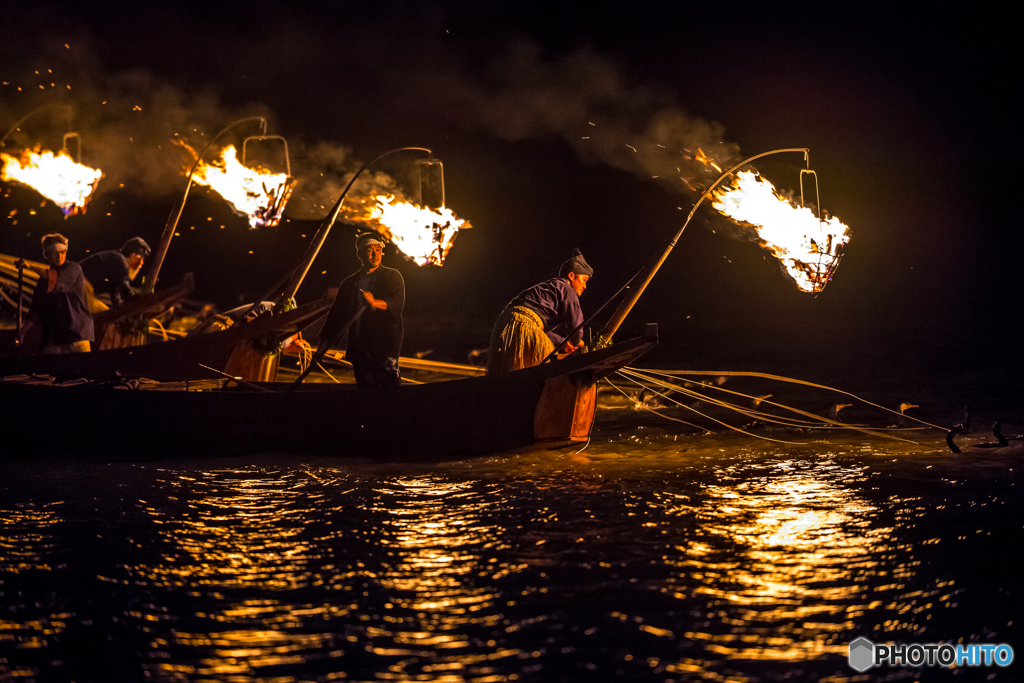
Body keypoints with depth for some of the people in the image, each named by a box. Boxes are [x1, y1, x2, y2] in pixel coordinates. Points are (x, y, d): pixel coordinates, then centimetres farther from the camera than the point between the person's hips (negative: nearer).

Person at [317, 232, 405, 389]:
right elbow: (337, 313, 21)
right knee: (365, 386, 0)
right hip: (358, 347, 4)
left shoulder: (392, 276, 9)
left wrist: (375, 303, -28)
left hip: (385, 345, -4)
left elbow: (397, 303, -8)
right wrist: (325, 341, 12)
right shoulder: (349, 283, 19)